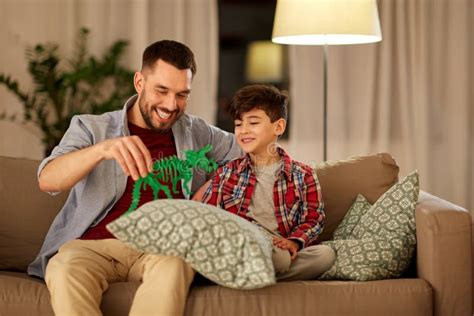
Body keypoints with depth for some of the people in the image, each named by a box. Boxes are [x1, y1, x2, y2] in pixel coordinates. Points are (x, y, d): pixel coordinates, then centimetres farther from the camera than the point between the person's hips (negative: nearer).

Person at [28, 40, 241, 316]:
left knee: (174, 263, -36)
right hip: (93, 245, -1)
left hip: (164, 247, 1)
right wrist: (103, 148, -27)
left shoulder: (196, 132, 19)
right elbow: (47, 180, -6)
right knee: (66, 268, -37)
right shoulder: (90, 127, 11)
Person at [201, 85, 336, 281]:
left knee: (325, 253, -30)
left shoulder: (302, 175, 16)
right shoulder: (226, 174, 19)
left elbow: (314, 218, 10)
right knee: (280, 258, -37)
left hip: (279, 248, 3)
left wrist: (294, 242, -11)